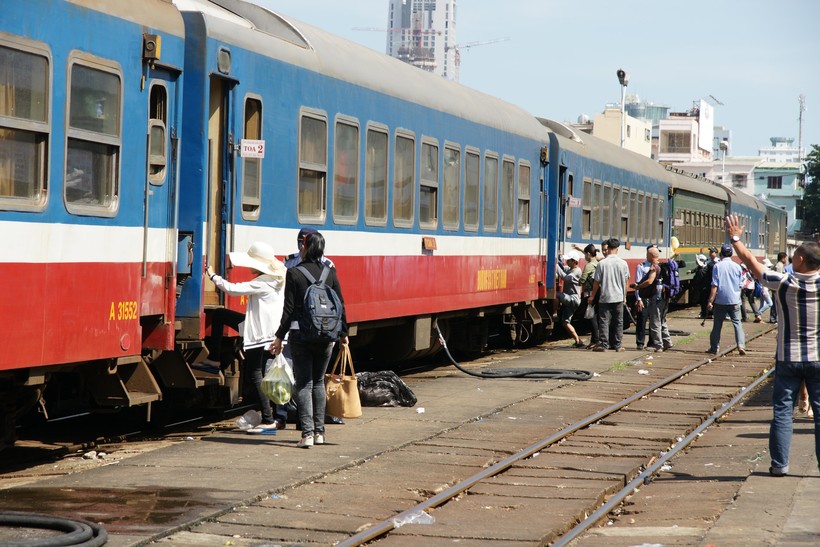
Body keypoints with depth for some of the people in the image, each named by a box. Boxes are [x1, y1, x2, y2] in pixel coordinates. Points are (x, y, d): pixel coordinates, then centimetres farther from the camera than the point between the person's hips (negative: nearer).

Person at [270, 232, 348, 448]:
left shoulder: (294, 273, -7)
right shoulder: (330, 273, 2)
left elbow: (289, 308, -8)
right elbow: (340, 305, 5)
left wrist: (280, 336, -2)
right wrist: (343, 333, 16)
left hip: (300, 334, -3)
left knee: (303, 383, 1)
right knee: (318, 382, 16)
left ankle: (307, 433, -8)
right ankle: (319, 432, 17)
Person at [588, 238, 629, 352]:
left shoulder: (602, 263, -8)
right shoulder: (623, 263, -1)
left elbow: (596, 282, -4)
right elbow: (626, 281, 7)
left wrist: (592, 296, 8)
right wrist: (624, 296, 19)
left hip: (605, 297, -2)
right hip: (619, 297, 2)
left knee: (604, 321, 2)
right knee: (618, 322, 9)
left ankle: (604, 344, -3)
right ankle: (617, 345, 11)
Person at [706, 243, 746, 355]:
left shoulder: (717, 266, -5)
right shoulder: (737, 267, 3)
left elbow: (714, 285, -8)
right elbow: (740, 285, 10)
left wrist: (710, 300, -6)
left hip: (720, 300, -1)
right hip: (734, 300, 1)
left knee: (717, 324, 9)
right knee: (737, 322, 3)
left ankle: (714, 347, 15)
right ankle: (741, 345, -13)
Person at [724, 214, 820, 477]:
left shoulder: (783, 283, -13)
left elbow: (751, 261, -1)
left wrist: (735, 238, 12)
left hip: (788, 359, -1)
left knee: (782, 410, 6)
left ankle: (779, 464, 7)